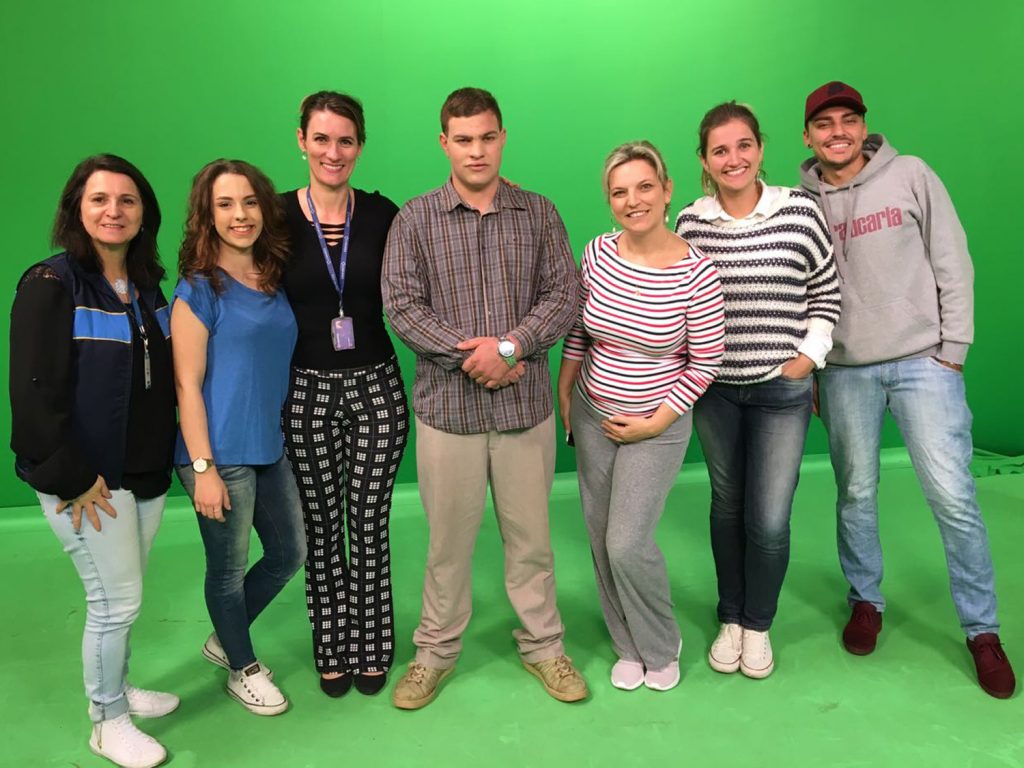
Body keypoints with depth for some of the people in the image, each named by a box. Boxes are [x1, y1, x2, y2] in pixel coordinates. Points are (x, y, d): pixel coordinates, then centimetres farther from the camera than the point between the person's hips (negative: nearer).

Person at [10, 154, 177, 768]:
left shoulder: (148, 287, 9)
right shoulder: (51, 286, -11)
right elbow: (35, 393, -15)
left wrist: (166, 457, 10)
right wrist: (72, 478, -16)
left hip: (147, 474, 6)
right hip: (87, 480, -6)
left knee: (122, 597, 17)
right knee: (116, 601, 3)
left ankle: (114, 689, 38)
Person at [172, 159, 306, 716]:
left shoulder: (274, 282, 7)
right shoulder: (198, 289, -11)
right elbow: (188, 385, -13)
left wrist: (290, 436, 9)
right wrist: (203, 468, -16)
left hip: (270, 446, 7)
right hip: (220, 454, -7)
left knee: (289, 552, 17)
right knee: (229, 567, 10)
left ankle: (223, 639, 41)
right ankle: (242, 669, 34)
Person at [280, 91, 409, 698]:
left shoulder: (381, 214, 1)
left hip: (376, 385, 1)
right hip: (307, 391, 0)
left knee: (369, 524, 8)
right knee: (321, 527, 11)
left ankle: (371, 648, 29)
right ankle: (332, 648, 31)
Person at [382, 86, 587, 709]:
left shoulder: (539, 214, 5)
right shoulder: (415, 219, 2)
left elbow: (565, 294, -1)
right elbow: (403, 306, -5)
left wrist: (510, 345, -16)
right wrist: (470, 356, -15)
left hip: (526, 404, 1)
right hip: (447, 404, -1)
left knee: (530, 535, 13)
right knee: (449, 537, 11)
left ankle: (542, 645, 33)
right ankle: (436, 651, 31)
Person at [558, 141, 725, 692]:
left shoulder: (696, 273, -18)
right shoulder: (597, 253, -5)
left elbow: (705, 362, -11)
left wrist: (655, 423, -11)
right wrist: (564, 395, 8)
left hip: (657, 424, -5)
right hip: (593, 415, 5)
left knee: (628, 544, -6)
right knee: (601, 537, 12)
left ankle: (661, 648, 25)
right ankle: (629, 647, 34)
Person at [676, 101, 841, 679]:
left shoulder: (800, 211, -6)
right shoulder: (690, 223, -2)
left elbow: (826, 291, 2)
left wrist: (810, 355, -5)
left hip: (783, 389, -1)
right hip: (714, 389, 2)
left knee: (770, 520, -1)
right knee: (727, 506, 15)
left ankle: (758, 624, 26)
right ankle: (730, 620, 34)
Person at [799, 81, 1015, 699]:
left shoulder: (911, 176, 1)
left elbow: (954, 265, 1)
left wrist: (953, 351, -3)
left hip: (922, 360, -1)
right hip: (845, 370, 2)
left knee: (953, 497, -3)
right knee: (856, 494, 8)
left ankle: (982, 630, 15)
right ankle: (866, 600, 30)